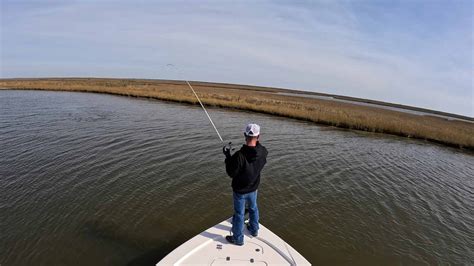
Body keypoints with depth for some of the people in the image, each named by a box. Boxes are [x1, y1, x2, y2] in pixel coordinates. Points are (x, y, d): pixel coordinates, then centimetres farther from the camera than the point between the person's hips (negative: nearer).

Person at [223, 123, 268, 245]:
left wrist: (228, 156, -14)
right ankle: (254, 229, 51)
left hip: (240, 190, -5)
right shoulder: (263, 152, -20)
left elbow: (231, 173, -22)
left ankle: (238, 239, 34)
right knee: (253, 208, 29)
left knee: (239, 214, 14)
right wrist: (257, 142, 4)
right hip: (253, 188, 5)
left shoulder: (239, 155, -34)